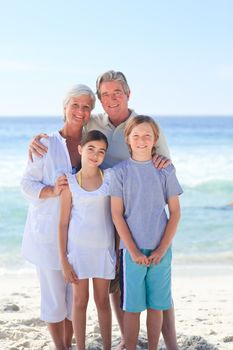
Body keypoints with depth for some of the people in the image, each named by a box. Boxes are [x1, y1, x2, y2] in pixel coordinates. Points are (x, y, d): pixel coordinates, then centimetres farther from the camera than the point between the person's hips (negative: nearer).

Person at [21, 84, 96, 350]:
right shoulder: (47, 144, -7)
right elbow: (27, 184, -6)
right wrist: (52, 191, -23)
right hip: (49, 231, -3)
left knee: (76, 294, 11)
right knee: (54, 294, 4)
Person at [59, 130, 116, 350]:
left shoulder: (110, 178, 0)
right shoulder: (69, 183, -3)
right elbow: (63, 223, -2)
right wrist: (63, 260, -4)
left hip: (104, 248, 1)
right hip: (78, 247, -1)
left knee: (103, 301, 11)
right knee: (80, 301, 7)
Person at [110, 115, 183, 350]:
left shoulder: (166, 170, 3)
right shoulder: (120, 171, -1)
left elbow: (175, 212, 3)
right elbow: (116, 214, -3)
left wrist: (162, 249, -6)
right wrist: (133, 251, -9)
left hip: (160, 250, 1)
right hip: (131, 249, -1)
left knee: (156, 305, 8)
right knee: (132, 307, 3)